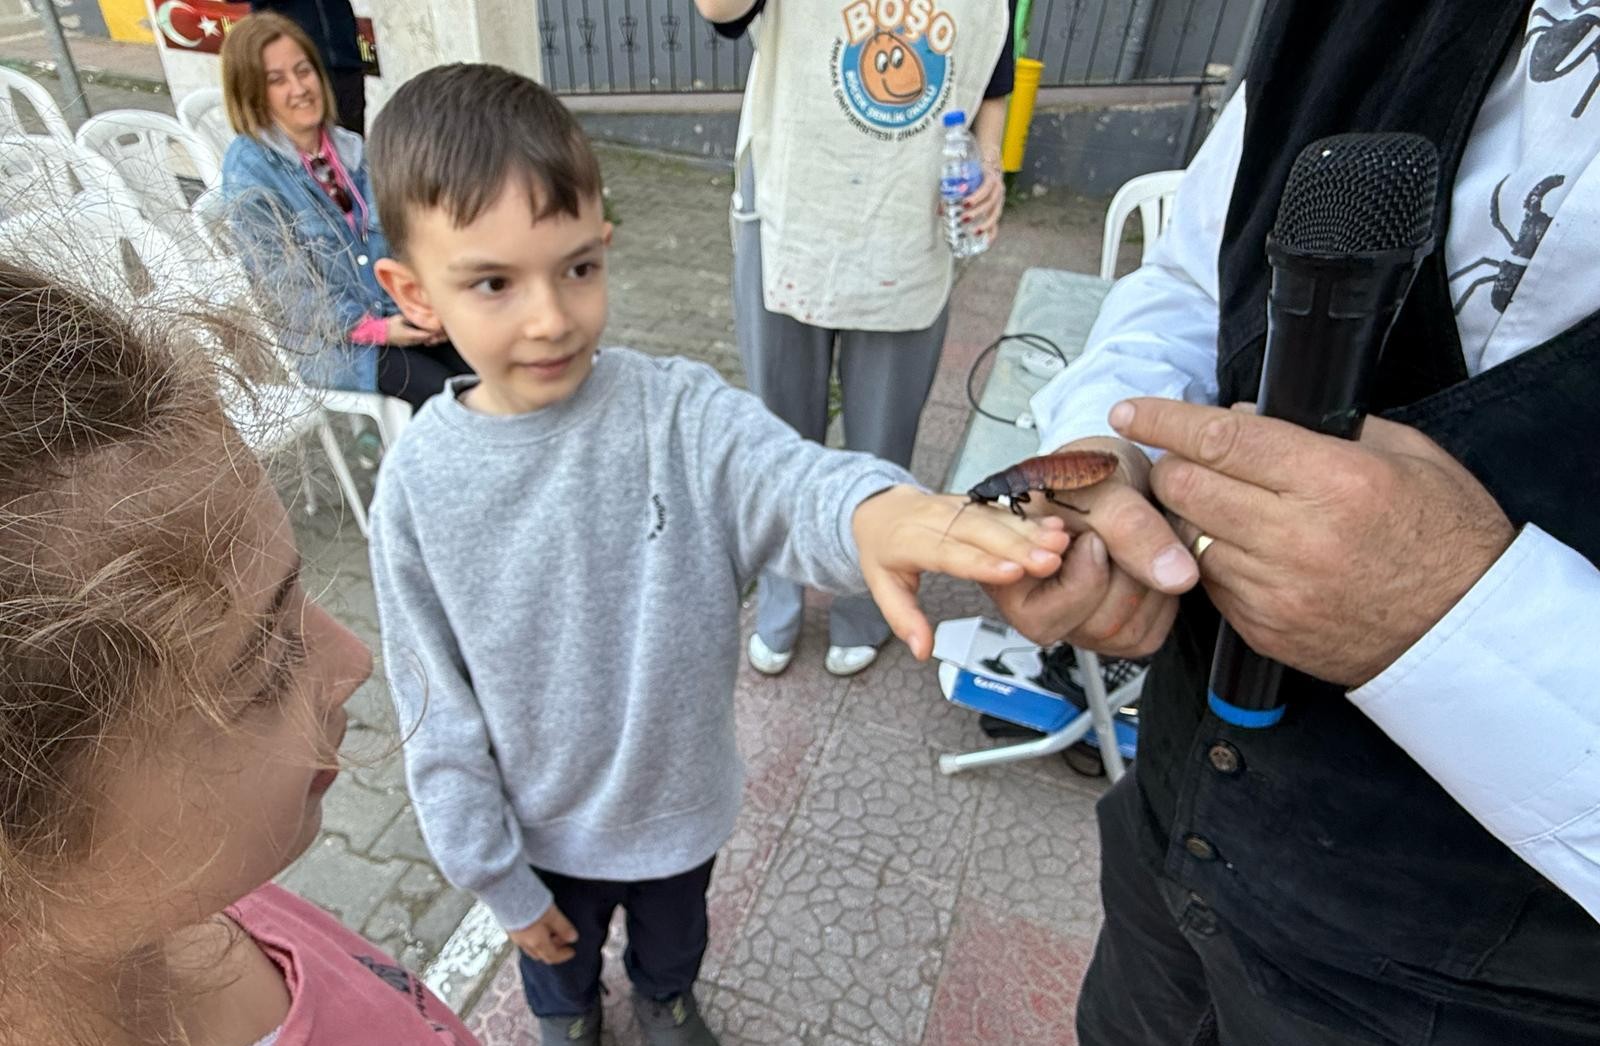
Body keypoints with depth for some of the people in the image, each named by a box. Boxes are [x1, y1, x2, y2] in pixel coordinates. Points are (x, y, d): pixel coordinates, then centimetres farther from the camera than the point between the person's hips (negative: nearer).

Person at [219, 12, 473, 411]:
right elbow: (285, 284, -13)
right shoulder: (248, 169, -8)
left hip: (396, 313, 5)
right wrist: (374, 329, -21)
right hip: (324, 337, -5)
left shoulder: (350, 148, 10)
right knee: (442, 392, -26)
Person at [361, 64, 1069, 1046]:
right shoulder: (420, 482, -20)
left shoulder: (681, 413, -23)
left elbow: (792, 480, -43)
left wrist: (873, 507, -67)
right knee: (560, 966, 31)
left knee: (675, 939, 32)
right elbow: (439, 710, -12)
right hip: (544, 829, 0)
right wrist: (497, 875, -6)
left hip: (680, 800, 1)